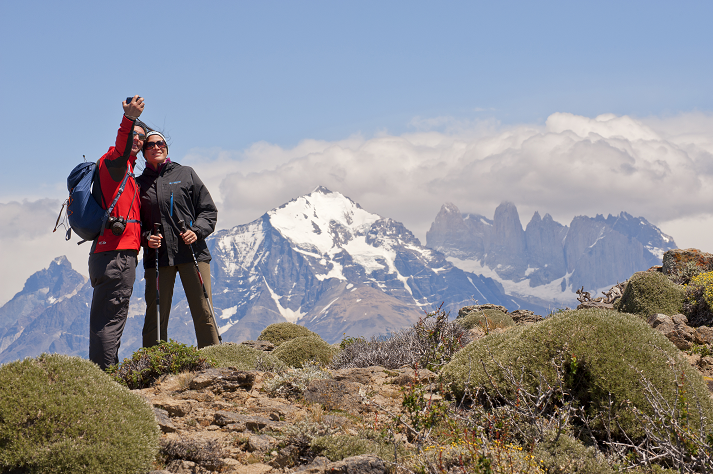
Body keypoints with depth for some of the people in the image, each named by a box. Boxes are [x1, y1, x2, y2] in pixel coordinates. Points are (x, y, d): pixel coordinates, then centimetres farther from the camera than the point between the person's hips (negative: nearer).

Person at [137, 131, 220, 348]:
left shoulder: (186, 174, 12)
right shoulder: (139, 184, 15)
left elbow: (208, 210, 10)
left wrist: (197, 230, -8)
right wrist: (146, 238, -4)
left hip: (192, 253, -1)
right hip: (157, 257, 1)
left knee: (204, 314, -6)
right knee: (155, 316, -2)